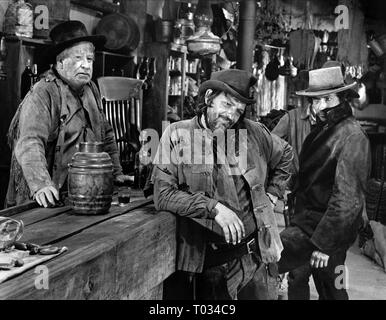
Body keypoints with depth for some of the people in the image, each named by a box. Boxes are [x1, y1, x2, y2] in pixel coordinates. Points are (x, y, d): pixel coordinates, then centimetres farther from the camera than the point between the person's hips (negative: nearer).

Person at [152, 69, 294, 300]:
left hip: (256, 255, 2)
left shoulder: (254, 133, 3)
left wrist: (271, 194, 11)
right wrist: (214, 207, -20)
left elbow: (285, 156, 23)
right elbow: (163, 195, -12)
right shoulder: (177, 135, -5)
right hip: (208, 262, -2)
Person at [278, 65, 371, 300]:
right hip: (309, 221, 9)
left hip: (325, 229, -9)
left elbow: (348, 199, -24)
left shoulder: (352, 137, -19)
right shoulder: (324, 128, 9)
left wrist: (324, 243, -24)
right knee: (331, 290, 21)